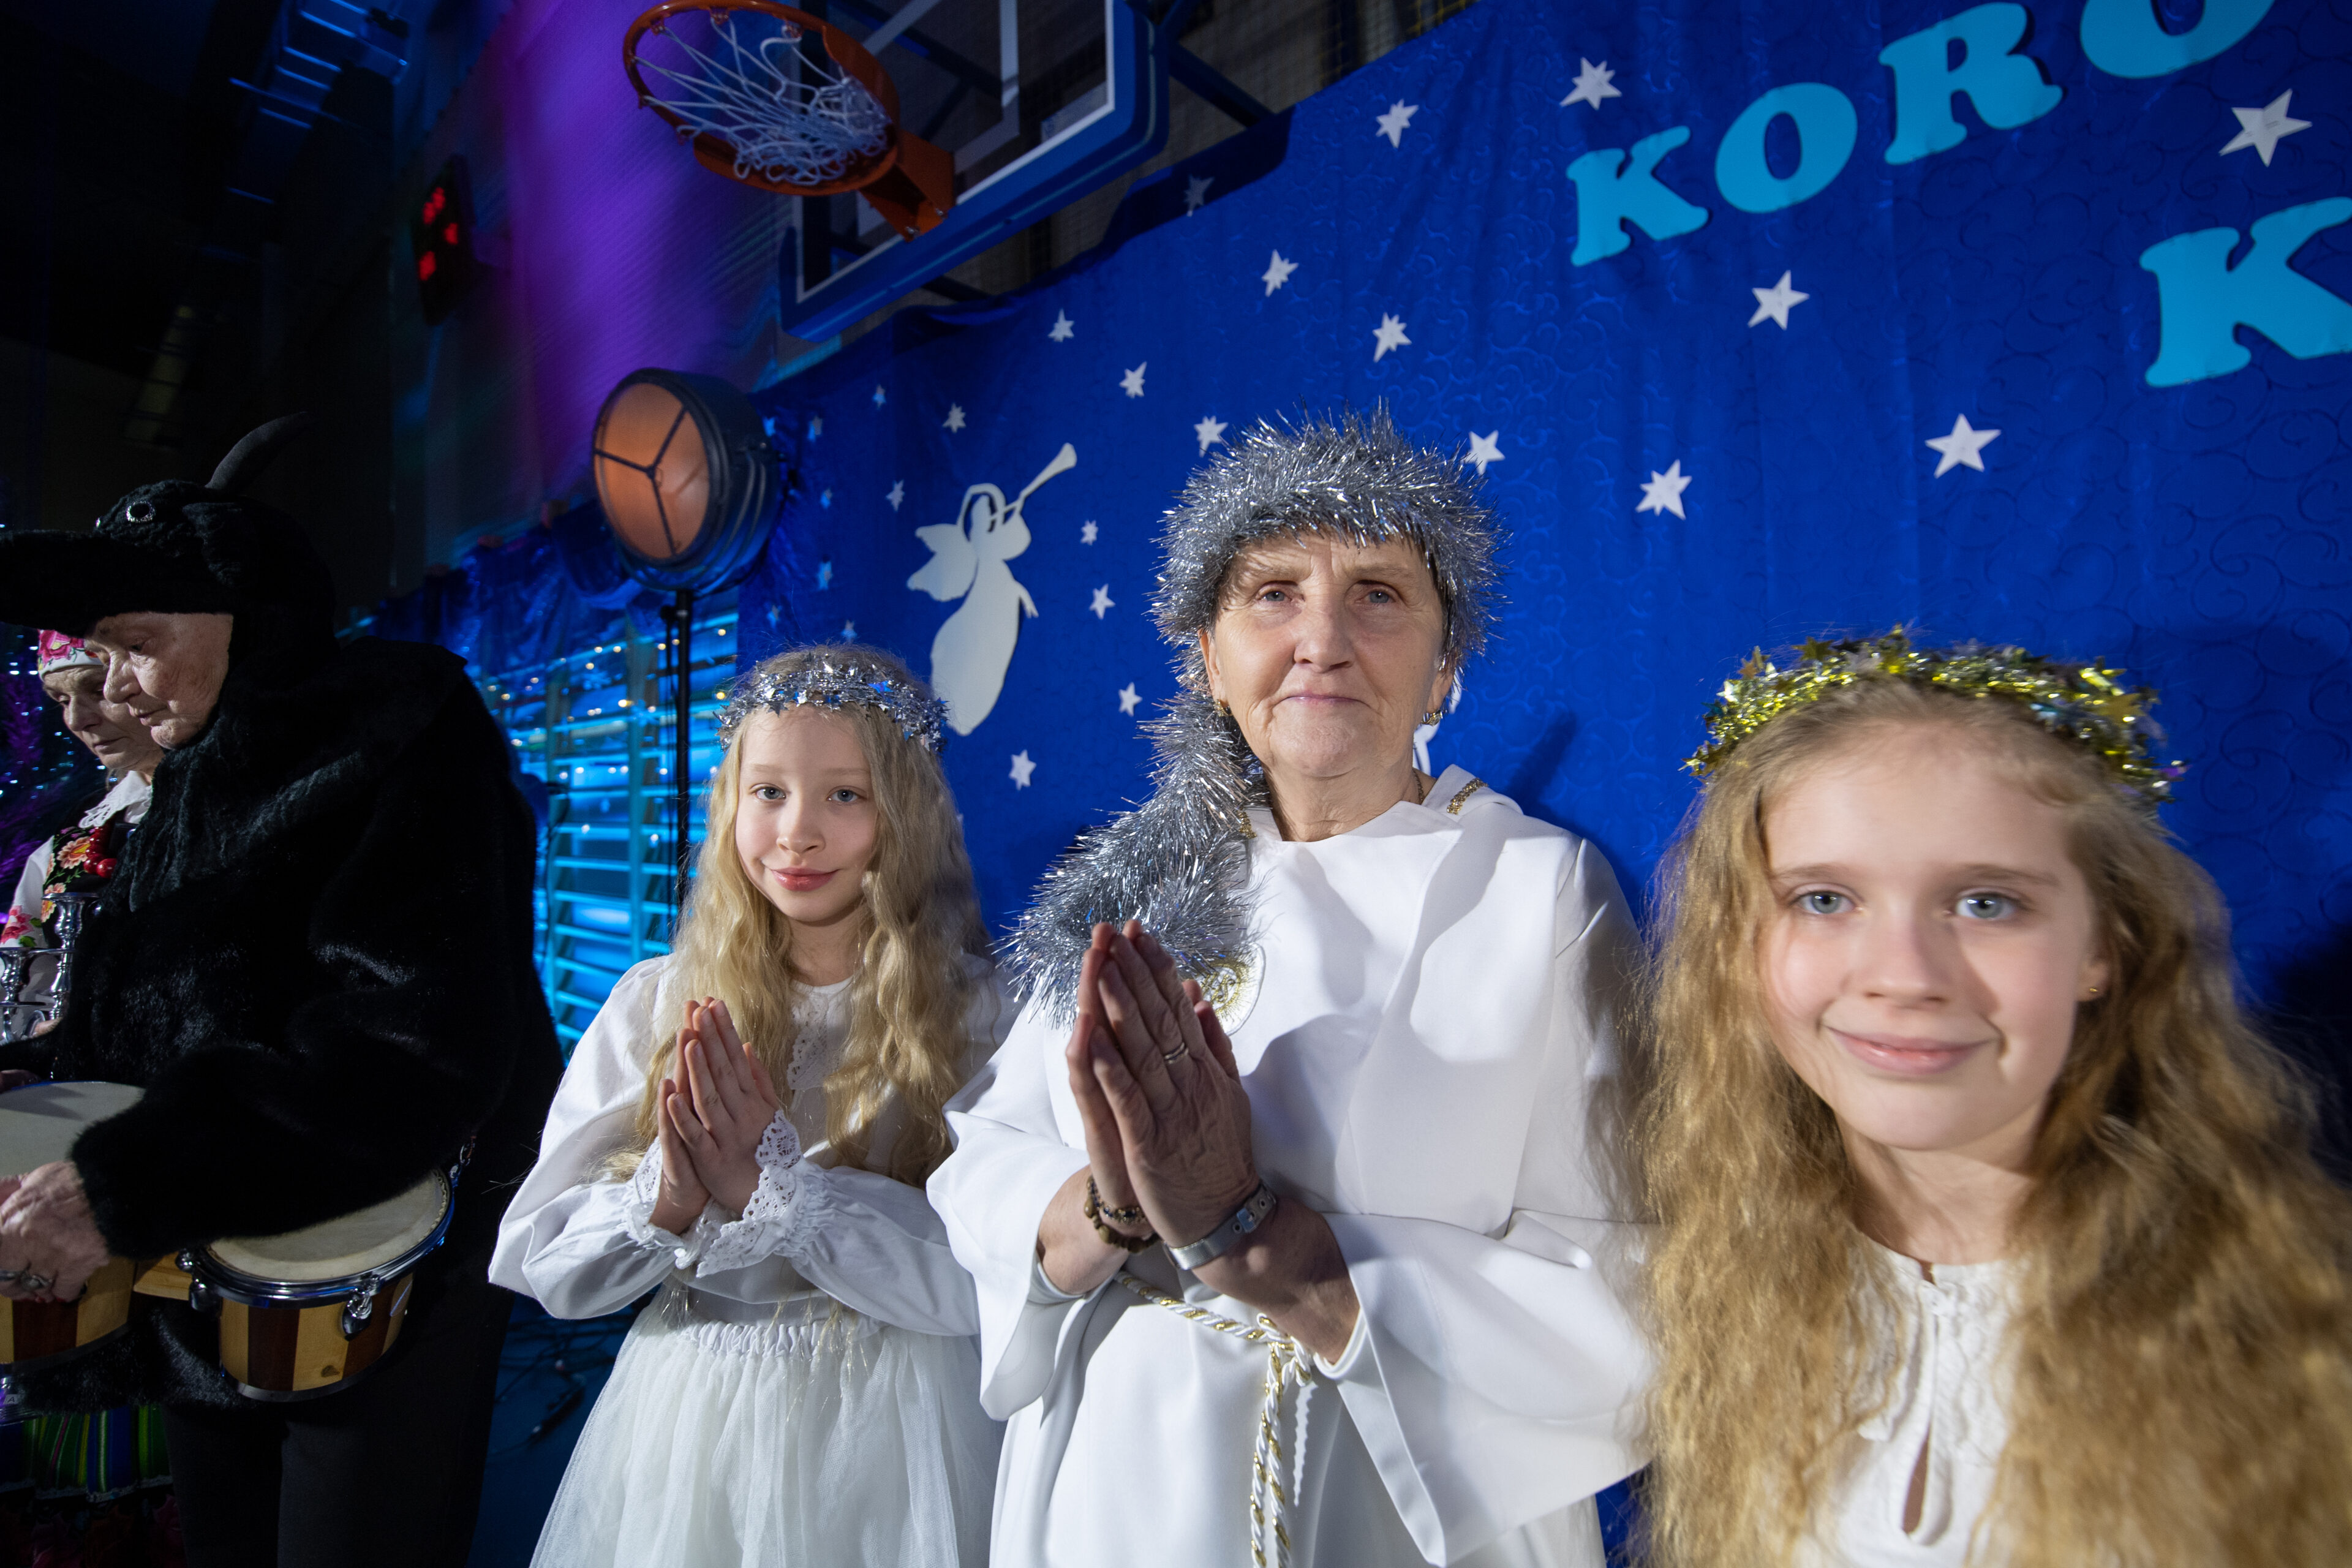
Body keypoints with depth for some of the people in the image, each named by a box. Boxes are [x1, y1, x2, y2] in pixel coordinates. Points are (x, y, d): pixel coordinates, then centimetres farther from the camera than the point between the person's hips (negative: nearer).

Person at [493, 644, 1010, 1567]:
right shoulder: (656, 1001, -5)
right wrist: (663, 1201, -23)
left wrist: (775, 1183, -25)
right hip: (686, 1430, 2)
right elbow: (538, 1265, -4)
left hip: (886, 1437, -2)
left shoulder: (978, 1010, -12)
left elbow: (994, 1277, -19)